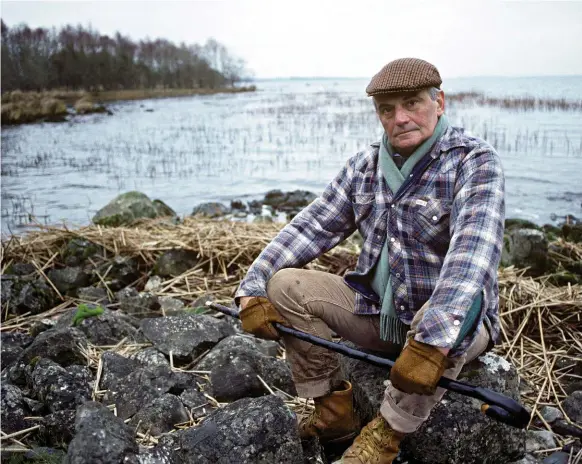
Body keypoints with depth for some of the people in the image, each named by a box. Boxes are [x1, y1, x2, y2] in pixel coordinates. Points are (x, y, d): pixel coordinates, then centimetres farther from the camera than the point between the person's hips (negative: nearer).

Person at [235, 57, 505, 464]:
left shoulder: (475, 161, -15)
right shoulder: (365, 165, 3)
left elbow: (473, 248, -31)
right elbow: (312, 227, 0)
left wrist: (431, 339, -45)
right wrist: (254, 288, -14)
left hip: (456, 324, -4)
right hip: (376, 312, 5)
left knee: (454, 308, -38)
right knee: (285, 284, -9)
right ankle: (334, 410, -1)